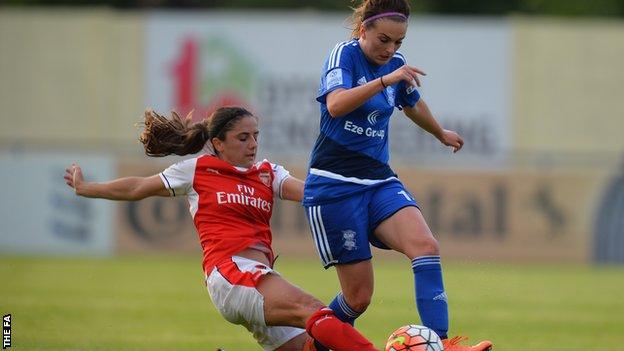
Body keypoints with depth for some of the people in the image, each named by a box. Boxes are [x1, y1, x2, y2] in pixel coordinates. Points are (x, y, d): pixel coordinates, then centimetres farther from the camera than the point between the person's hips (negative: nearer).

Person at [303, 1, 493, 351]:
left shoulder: (396, 63, 9)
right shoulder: (345, 54, -10)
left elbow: (412, 104, 32)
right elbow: (336, 105, -30)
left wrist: (442, 133, 48)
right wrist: (385, 80, -40)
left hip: (379, 180, 6)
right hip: (334, 186, -6)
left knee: (426, 246, -23)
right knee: (359, 296, -6)